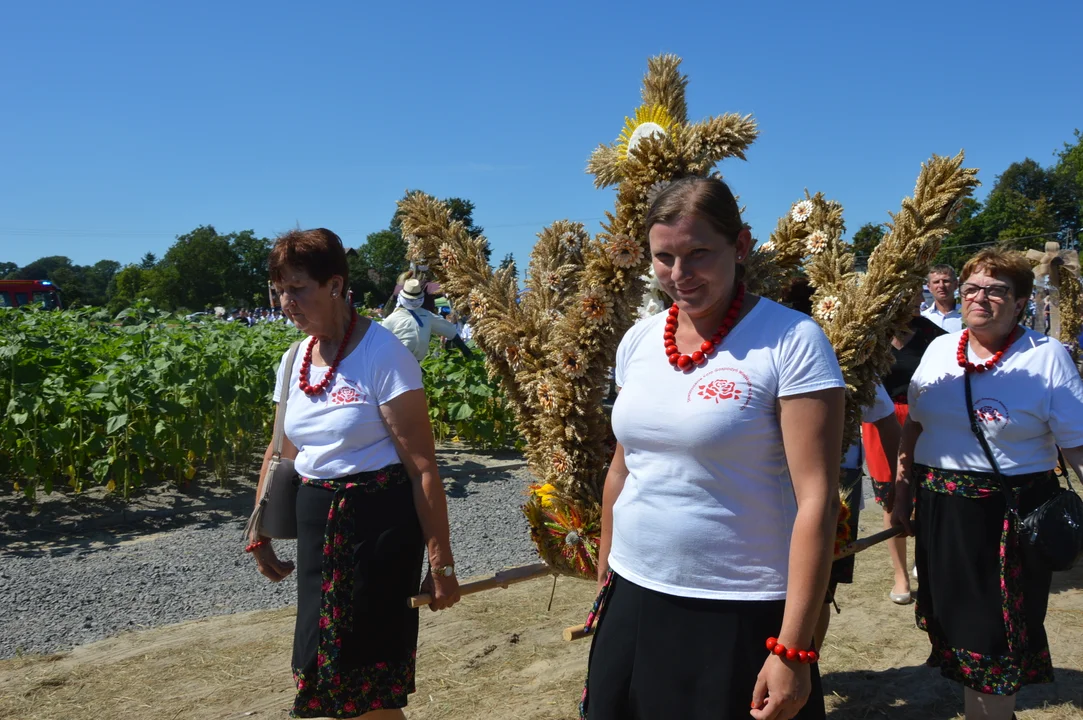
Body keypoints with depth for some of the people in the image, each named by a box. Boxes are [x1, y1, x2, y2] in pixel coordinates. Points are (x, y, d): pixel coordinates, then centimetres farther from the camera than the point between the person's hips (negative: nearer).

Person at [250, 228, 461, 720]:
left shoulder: (381, 354, -17)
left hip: (378, 521, -6)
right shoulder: (293, 362, 4)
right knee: (323, 673, 15)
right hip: (316, 522, 7)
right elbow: (282, 454, 17)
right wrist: (259, 535, 19)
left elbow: (422, 466, -17)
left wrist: (441, 563, -16)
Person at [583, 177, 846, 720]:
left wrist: (793, 648, -17)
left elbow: (816, 498, -16)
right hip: (631, 599, 6)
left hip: (742, 615, -5)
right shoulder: (637, 340, 3)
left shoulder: (791, 341, -14)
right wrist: (603, 579, 16)